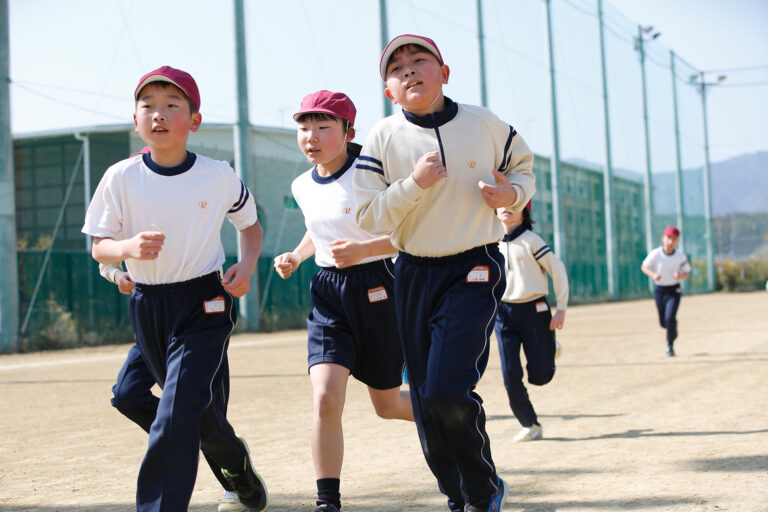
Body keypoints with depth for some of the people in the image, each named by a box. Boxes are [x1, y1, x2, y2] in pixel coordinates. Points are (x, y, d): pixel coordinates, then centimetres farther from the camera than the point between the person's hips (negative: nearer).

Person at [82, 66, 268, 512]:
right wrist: (128, 248, -24)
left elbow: (251, 225, 11)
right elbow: (99, 247, -2)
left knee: (178, 415, -18)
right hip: (148, 307, 3)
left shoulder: (219, 176, -6)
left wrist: (247, 265, -7)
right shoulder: (121, 178, -5)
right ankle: (237, 462, 47)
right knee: (202, 416, 17)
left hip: (206, 304, -2)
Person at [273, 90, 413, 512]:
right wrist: (296, 257, 8)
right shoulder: (302, 186, 6)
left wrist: (364, 249, -28)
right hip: (328, 293, 4)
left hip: (375, 290, -4)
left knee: (387, 404, 11)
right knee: (325, 398, -15)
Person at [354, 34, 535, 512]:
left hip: (475, 270, -3)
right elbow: (368, 215, -6)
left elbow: (523, 165, 15)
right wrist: (414, 183, -21)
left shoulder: (484, 124, -2)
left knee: (447, 390, -17)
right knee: (426, 401, 6)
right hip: (414, 275, 3)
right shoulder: (383, 139, -2)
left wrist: (513, 194, -7)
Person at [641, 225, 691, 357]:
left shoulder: (681, 257, -11)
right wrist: (653, 275, -19)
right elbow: (644, 267, 0)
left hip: (674, 290, -1)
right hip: (659, 290, 1)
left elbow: (687, 273, 2)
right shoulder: (655, 254, -13)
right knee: (663, 322, 9)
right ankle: (673, 331, 47)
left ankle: (670, 345, 4)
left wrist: (681, 276, -21)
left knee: (670, 318, -19)